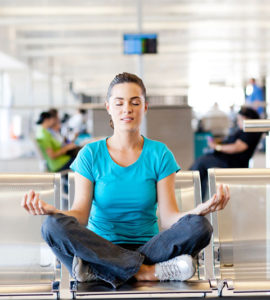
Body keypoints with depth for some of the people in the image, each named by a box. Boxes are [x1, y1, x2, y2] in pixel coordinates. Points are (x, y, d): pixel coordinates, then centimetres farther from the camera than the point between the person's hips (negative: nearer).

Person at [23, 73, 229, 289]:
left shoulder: (159, 155, 5)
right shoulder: (91, 155, 4)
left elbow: (169, 217, -4)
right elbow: (80, 214, -4)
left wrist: (199, 211, -26)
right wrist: (50, 210, -26)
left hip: (148, 247, 1)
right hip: (100, 248, 0)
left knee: (199, 227, -26)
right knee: (53, 226, -29)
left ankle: (97, 271, -28)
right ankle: (146, 272, -28)